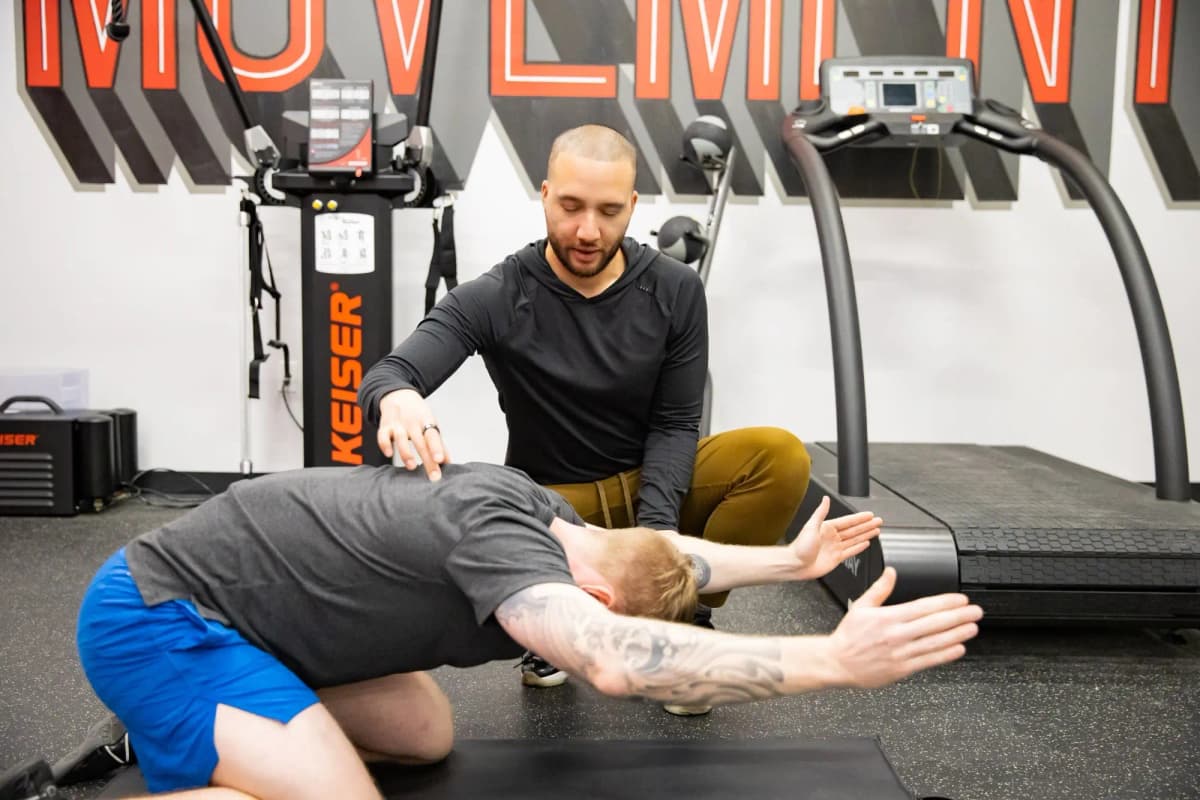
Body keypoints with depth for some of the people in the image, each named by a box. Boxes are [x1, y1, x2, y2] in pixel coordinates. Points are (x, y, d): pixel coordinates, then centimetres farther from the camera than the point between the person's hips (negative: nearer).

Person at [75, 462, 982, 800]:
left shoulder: (522, 504, -2)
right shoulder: (494, 532, -29)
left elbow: (662, 557, 14)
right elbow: (613, 662, -47)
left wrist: (790, 560, 17)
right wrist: (837, 659, -47)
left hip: (219, 602, 9)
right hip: (151, 614, -9)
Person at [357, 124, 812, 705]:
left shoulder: (675, 291, -7)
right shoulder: (494, 299, -14)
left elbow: (674, 424, -7)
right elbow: (386, 375, -24)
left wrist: (656, 524, -25)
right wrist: (397, 399, -50)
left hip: (652, 486, 2)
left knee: (780, 457, -24)